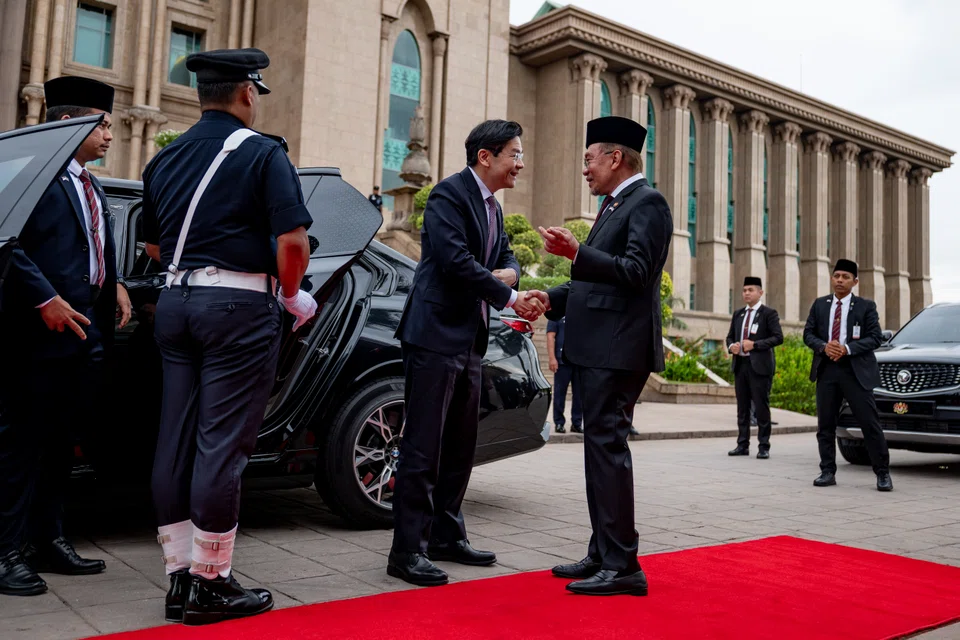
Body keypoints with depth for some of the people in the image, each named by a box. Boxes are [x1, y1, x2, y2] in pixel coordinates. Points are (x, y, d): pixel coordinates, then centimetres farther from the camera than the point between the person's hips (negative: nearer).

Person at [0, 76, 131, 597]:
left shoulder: (91, 187, 20)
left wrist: (114, 284, 9)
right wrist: (45, 298, -21)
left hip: (87, 332, 9)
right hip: (43, 333, -9)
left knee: (61, 442, 15)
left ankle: (47, 539, 26)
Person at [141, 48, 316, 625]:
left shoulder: (167, 159, 15)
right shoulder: (262, 153, -5)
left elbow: (154, 245, 20)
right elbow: (293, 241, -15)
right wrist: (292, 297, -1)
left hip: (175, 303, 7)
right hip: (239, 307, -7)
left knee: (176, 442, 9)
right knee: (222, 446, -3)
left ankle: (181, 577, 17)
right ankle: (211, 584, 5)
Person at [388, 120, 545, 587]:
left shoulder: (491, 207, 19)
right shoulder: (450, 194, -10)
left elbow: (507, 257, 18)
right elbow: (454, 259, -20)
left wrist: (507, 272, -7)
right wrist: (510, 297, -13)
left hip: (470, 339, 10)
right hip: (436, 334, -9)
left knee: (460, 445, 14)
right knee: (423, 445, -6)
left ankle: (446, 536, 25)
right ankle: (407, 551, 1)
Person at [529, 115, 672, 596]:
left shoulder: (647, 202, -7)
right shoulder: (613, 206, 22)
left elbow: (635, 272, -20)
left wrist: (576, 253, -31)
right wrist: (553, 299, 12)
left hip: (618, 349, -10)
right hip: (595, 347, 10)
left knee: (607, 447, -10)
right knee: (600, 448, 12)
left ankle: (622, 566, -3)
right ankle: (603, 554, 22)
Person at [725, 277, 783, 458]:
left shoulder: (769, 313, -2)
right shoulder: (738, 314, 16)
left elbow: (778, 337, -9)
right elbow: (730, 336, 21)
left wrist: (755, 345, -18)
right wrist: (731, 346, -2)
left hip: (759, 366, -6)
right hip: (740, 364, 6)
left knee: (761, 407, -3)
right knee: (742, 407, 8)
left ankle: (763, 447, 4)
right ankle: (743, 445, 14)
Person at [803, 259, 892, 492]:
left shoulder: (866, 306, 2)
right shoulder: (819, 305, 11)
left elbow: (876, 337, -4)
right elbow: (808, 333, 9)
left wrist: (847, 348, -16)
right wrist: (824, 346, -11)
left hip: (855, 370, -3)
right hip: (826, 369, 3)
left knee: (869, 423, -3)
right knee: (825, 424, 6)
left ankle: (883, 474, 6)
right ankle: (827, 472, 14)